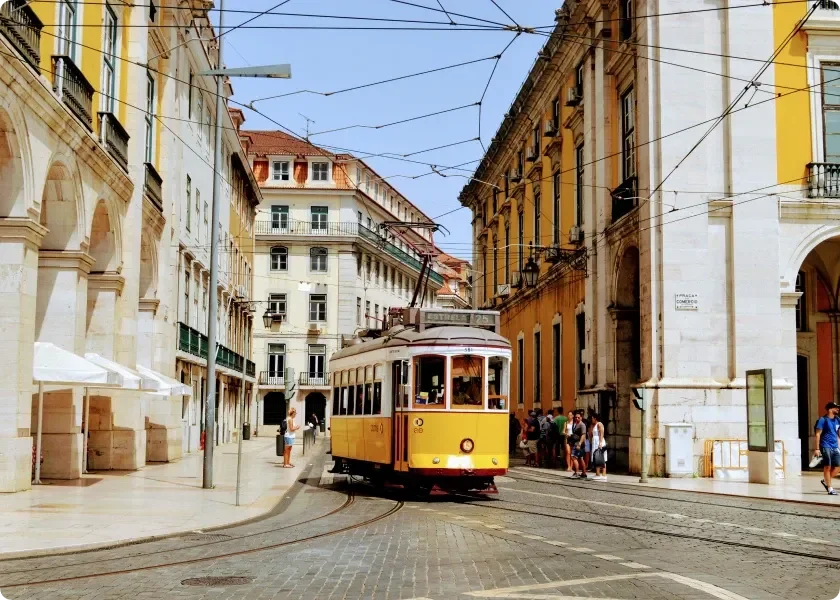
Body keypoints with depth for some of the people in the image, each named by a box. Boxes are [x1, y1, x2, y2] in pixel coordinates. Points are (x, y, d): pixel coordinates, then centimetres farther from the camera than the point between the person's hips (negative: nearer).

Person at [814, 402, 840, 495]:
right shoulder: (823, 420, -7)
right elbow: (818, 434, -8)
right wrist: (817, 449, -12)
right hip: (826, 446, -6)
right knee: (827, 467, -2)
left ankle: (825, 481, 25)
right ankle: (830, 488, 4)